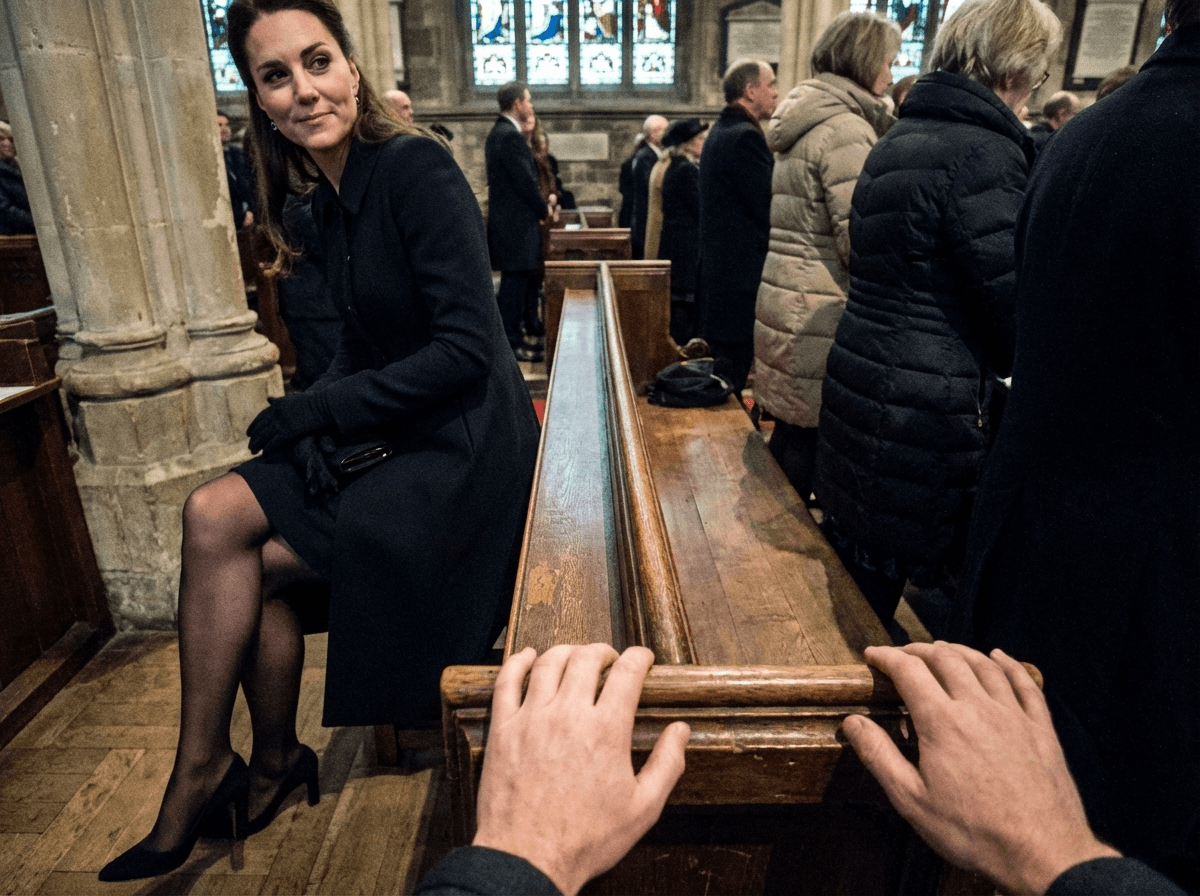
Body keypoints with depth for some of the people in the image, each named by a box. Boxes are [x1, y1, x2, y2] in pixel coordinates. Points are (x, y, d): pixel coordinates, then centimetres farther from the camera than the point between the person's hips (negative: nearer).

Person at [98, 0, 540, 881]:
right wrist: (314, 432, -7)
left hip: (461, 447, -7)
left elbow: (469, 349, -22)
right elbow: (363, 344, 12)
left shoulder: (417, 167, -15)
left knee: (247, 555, -12)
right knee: (214, 515, -8)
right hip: (388, 438, 8)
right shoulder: (331, 202, 10)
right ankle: (271, 763, 9)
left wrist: (313, 411, -16)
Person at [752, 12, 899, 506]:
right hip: (819, 314, -9)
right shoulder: (845, 127, -12)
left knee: (793, 429, 16)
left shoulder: (809, 120, 18)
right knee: (811, 442, -1)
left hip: (785, 299, 9)